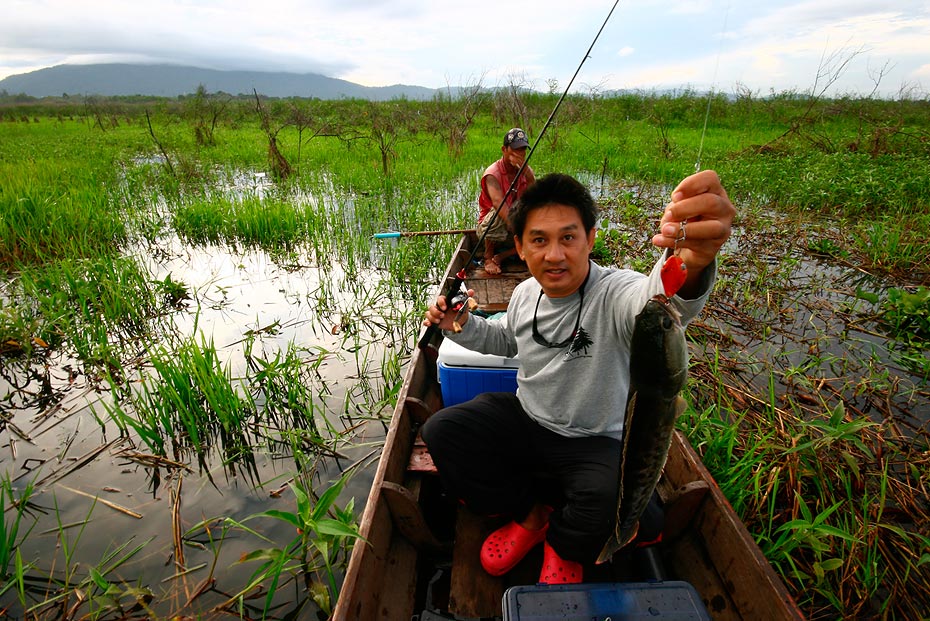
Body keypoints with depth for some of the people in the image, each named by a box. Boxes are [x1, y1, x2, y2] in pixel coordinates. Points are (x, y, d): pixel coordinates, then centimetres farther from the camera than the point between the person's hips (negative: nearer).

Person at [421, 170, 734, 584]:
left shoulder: (613, 293, -25)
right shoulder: (525, 293, -4)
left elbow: (661, 302, -51)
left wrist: (691, 267, -75)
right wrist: (461, 327, 0)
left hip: (593, 442, -5)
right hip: (524, 418, 5)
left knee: (607, 500, -34)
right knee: (440, 431, -10)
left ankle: (564, 545, 9)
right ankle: (532, 514, 10)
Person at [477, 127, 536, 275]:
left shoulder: (527, 171, 1)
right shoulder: (492, 173, -17)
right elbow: (498, 202, -37)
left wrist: (526, 172, -27)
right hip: (488, 229, -5)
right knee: (497, 213, -37)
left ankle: (501, 256, -11)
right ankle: (488, 258, -18)